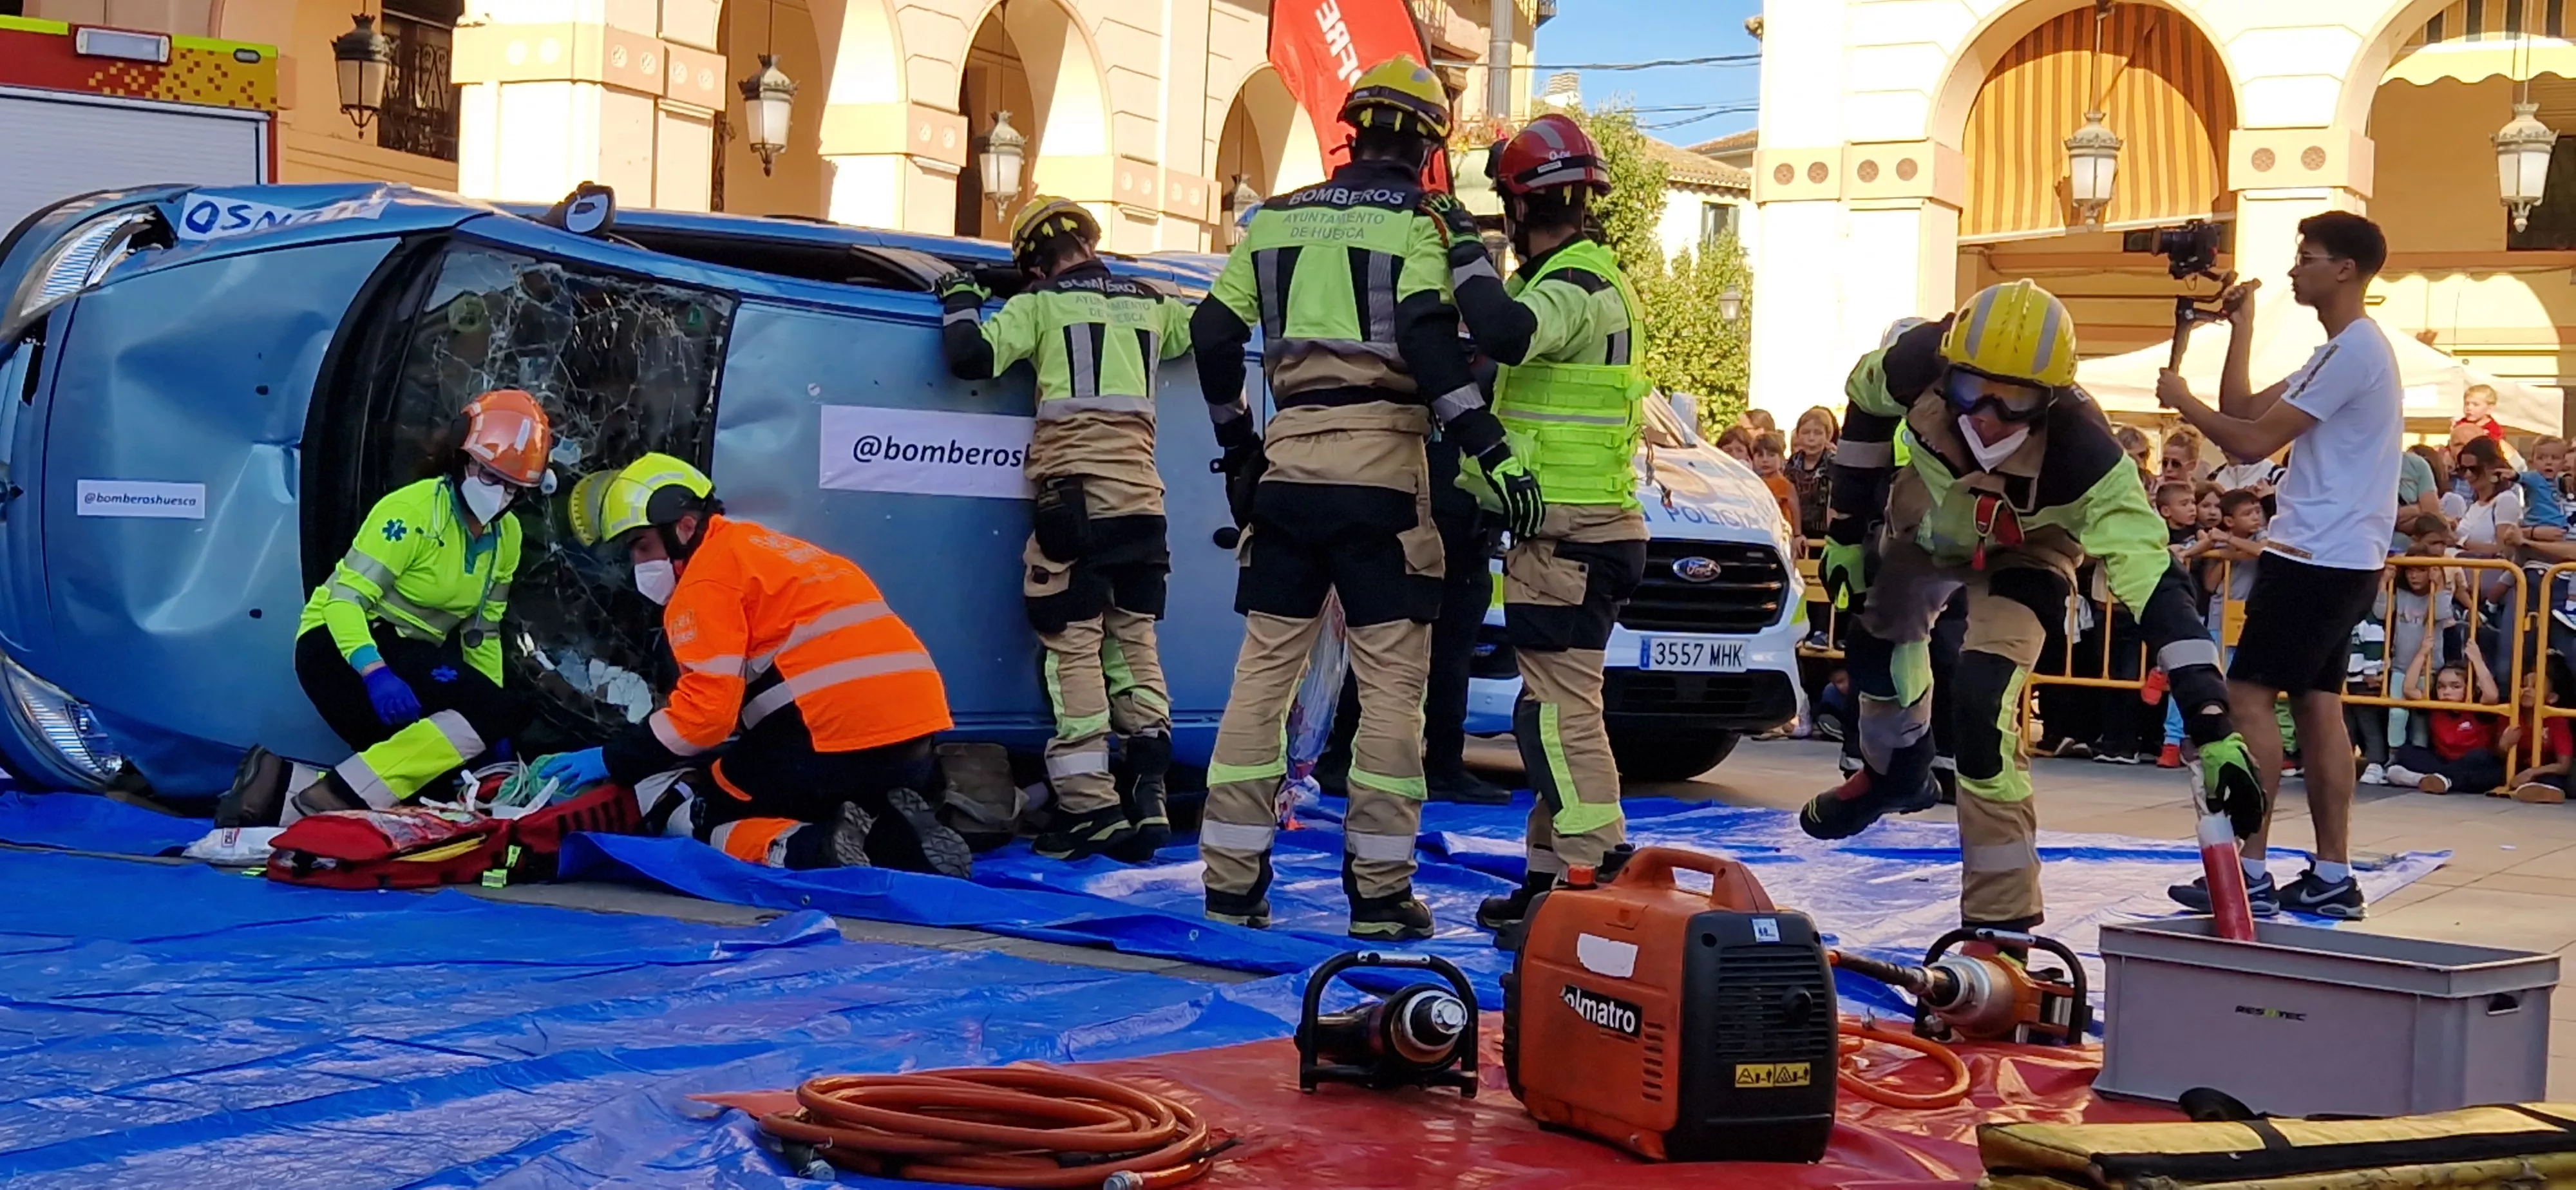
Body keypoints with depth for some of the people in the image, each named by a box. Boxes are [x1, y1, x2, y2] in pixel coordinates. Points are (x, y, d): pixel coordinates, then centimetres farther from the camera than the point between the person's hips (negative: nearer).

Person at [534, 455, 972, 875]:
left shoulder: (708, 578, -1)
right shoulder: (762, 547, 27)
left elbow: (706, 711, -9)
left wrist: (613, 761, 0)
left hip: (841, 741, -8)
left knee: (677, 809, 9)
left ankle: (812, 848, -15)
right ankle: (902, 839, 3)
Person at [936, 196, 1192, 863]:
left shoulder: (1042, 305, 2)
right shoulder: (1149, 304, 16)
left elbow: (973, 357, -6)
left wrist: (960, 301, 12)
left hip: (1073, 496, -5)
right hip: (1140, 497, 5)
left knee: (1073, 646, -3)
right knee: (1134, 642, 11)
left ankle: (1091, 807, -7)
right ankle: (1149, 798, 4)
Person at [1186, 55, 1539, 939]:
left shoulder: (1276, 220, 13)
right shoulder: (1411, 222, -2)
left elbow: (1215, 335, 12)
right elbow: (1425, 337, -17)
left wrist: (1236, 443, 23)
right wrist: (1490, 449, -19)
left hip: (1288, 461, 5)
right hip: (1381, 467, -5)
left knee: (1264, 668, 9)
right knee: (1391, 678, 0)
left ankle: (1231, 880, 8)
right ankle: (1379, 892, 0)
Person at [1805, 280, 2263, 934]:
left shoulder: (2085, 455, -43)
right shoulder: (1918, 362, -35)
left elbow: (2156, 584, -46)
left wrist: (2213, 730, -51)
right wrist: (1846, 528, -4)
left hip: (2024, 551, -4)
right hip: (1926, 518, 4)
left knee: (1983, 701, -23)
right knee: (1875, 633, 21)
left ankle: (2001, 917, -13)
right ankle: (1894, 773, 56)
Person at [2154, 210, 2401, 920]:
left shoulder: (2354, 351, -15)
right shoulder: (2347, 351, 18)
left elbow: (2252, 441, -19)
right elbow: (2246, 411, 16)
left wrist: (2182, 403, -4)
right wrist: (2241, 329, 13)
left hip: (2316, 559, -10)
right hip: (2337, 560, 10)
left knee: (2249, 697, -9)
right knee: (2317, 705, 9)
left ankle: (2249, 874, -9)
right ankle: (2333, 876, 10)